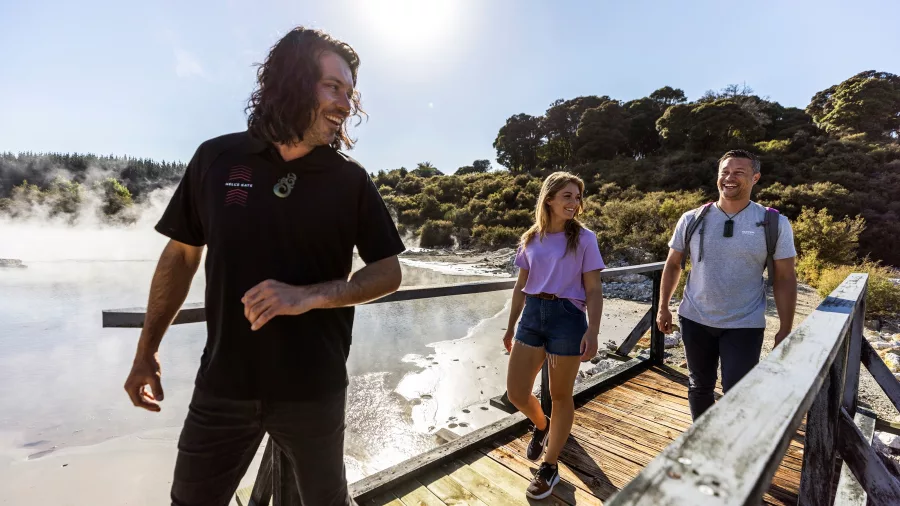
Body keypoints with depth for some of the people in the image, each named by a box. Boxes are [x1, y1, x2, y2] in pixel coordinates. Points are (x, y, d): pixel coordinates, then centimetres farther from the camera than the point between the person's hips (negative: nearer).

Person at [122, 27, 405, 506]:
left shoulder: (350, 180, -8)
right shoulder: (216, 158, -4)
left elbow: (388, 273, -6)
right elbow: (180, 255, 6)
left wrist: (308, 296, -22)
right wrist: (146, 352, 11)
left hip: (313, 388, -1)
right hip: (222, 385, 2)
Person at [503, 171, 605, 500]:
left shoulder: (584, 238, -3)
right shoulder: (531, 238, 6)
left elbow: (594, 290, -4)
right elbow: (521, 286, 11)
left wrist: (593, 331, -15)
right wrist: (510, 327, 13)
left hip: (567, 316, -3)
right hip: (532, 315, 4)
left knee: (560, 395, 10)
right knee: (516, 393, 7)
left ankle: (549, 468, 30)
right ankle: (541, 425, 42)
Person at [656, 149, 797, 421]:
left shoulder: (774, 224, -4)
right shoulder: (692, 220, -2)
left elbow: (784, 279, -2)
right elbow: (673, 265, 6)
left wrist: (785, 329, -4)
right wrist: (663, 308, 4)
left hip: (744, 325, -2)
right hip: (695, 320, 2)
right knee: (700, 386, 17)